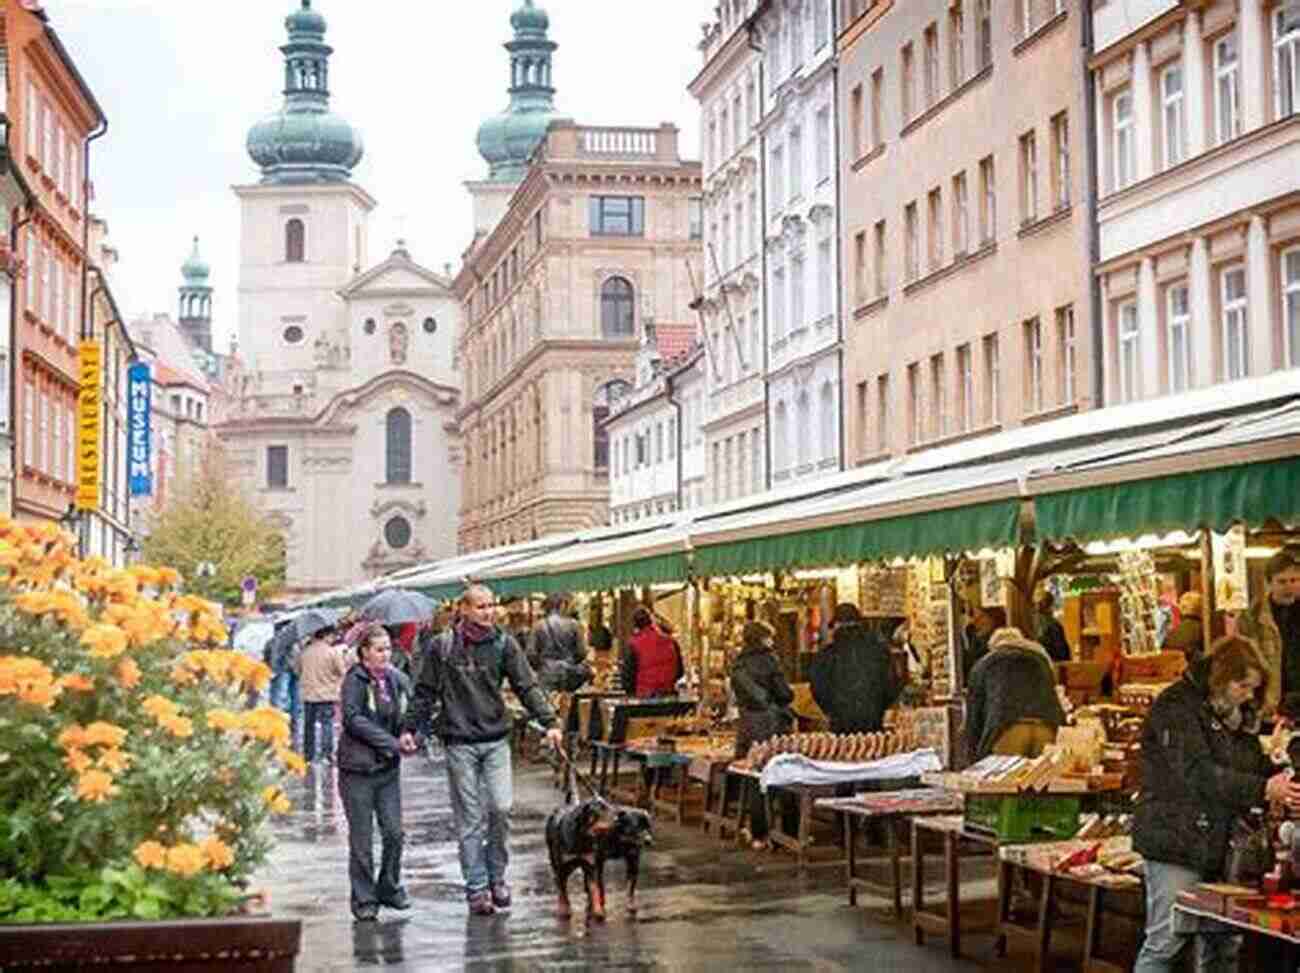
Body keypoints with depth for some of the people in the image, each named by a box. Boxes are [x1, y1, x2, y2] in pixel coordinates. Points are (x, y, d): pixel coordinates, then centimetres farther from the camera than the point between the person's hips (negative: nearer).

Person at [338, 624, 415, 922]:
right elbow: (354, 719, -16)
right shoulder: (355, 679, -8)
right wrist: (392, 743, -19)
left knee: (394, 832, 3)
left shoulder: (397, 679, 6)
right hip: (358, 766, -4)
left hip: (388, 766, 4)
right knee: (362, 838, 1)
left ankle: (389, 888, 22)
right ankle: (364, 899, 11)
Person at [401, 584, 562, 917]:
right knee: (469, 819, 2)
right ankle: (477, 888, 10)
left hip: (496, 739, 1)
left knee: (501, 808, -7)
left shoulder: (503, 644, 2)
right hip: (459, 742, -1)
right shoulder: (443, 647, -1)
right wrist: (410, 728, 2)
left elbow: (527, 686, 1)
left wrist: (548, 722, -9)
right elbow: (425, 692, 7)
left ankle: (496, 875, 13)